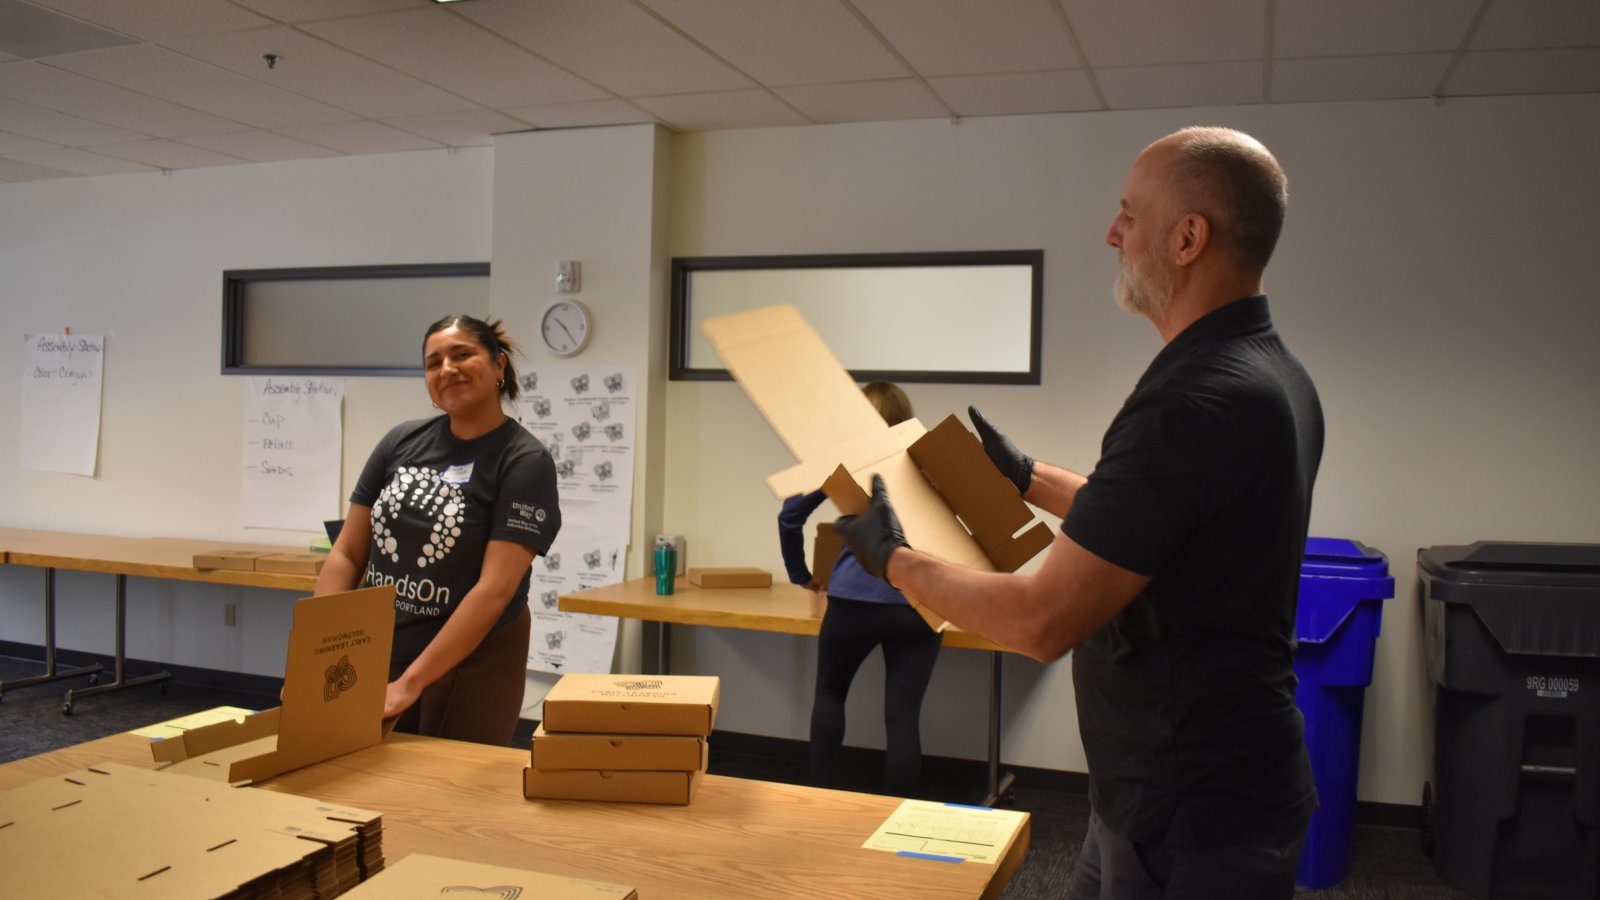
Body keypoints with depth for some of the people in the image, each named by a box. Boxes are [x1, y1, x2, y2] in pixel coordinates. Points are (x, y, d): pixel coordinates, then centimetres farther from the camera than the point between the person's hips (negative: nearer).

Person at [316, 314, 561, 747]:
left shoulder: (524, 462, -11)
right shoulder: (401, 442, 3)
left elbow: (495, 588, -19)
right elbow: (347, 554, 6)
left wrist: (411, 683, -22)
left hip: (469, 668, -4)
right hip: (376, 657, 4)